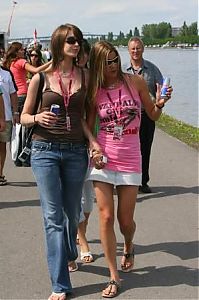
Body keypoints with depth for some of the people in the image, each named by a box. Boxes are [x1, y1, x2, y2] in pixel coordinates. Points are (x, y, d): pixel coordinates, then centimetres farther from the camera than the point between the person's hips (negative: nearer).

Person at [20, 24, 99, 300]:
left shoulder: (84, 75, 4)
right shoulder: (41, 77, -1)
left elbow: (81, 116, 8)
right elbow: (24, 116, 6)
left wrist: (92, 141, -8)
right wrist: (37, 118, -16)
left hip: (76, 150, 2)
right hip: (45, 150, -2)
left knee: (72, 211, 15)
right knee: (53, 216, -3)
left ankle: (69, 254, 46)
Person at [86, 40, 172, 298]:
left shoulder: (135, 82, -2)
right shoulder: (94, 91, 0)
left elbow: (153, 115, 7)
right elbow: (88, 126, 7)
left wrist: (160, 103, -14)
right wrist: (93, 149, -10)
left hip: (130, 161, 0)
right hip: (103, 160, 1)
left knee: (125, 220, 7)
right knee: (106, 217, -2)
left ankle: (128, 248, 43)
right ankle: (114, 277, 10)